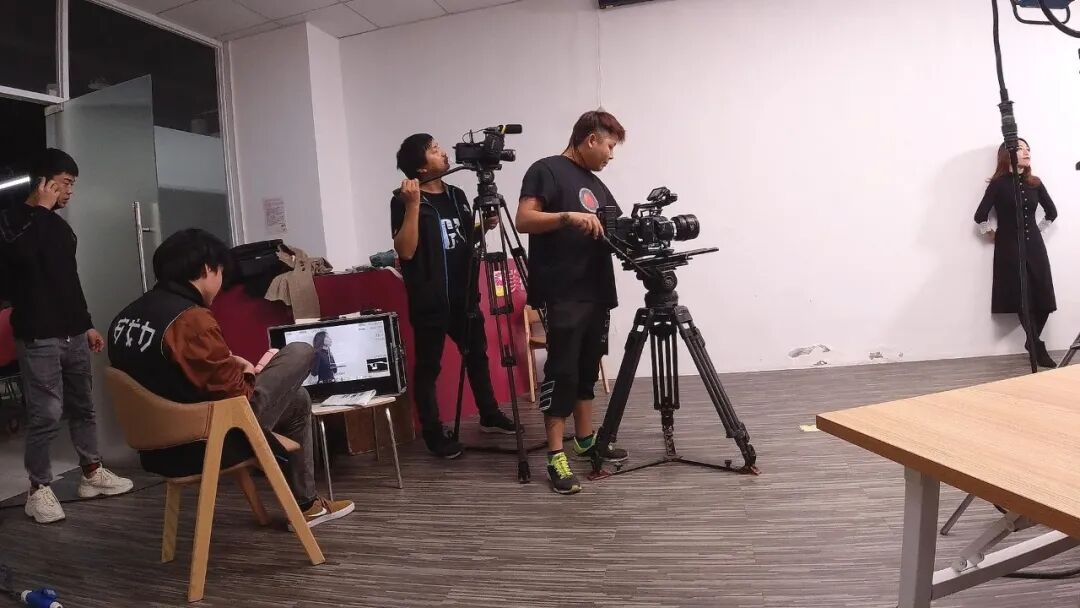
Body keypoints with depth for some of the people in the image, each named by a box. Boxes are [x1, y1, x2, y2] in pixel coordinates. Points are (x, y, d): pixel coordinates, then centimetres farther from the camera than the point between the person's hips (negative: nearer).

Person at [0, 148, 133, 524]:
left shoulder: (58, 225, 18)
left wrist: (86, 324, 23)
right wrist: (43, 207, -16)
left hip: (72, 334, 7)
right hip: (38, 338, -7)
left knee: (82, 406, 13)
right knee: (46, 415, -7)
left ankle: (92, 473, 25)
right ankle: (38, 489, 5)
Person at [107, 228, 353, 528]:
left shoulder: (125, 318, 4)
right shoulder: (191, 319, -24)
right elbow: (236, 392, -21)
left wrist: (227, 361, 11)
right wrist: (251, 377, 0)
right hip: (205, 443, -9)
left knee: (297, 399, 24)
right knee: (300, 352, 2)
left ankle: (305, 502, 34)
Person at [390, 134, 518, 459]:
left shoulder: (457, 195, 10)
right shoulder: (404, 200, -10)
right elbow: (405, 251, -20)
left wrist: (485, 226, 1)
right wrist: (413, 205, -25)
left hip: (464, 295, 7)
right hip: (429, 301, -7)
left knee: (477, 355, 17)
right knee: (428, 367, 3)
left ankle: (489, 415, 34)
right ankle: (434, 434, 14)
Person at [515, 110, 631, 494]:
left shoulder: (596, 184, 20)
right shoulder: (547, 170, -4)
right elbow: (523, 220, -14)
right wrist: (568, 216, -25)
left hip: (596, 293, 8)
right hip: (561, 295, -8)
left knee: (588, 369, 13)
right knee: (561, 371, -7)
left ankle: (586, 440, 25)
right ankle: (555, 456, -1)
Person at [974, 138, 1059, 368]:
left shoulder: (1035, 184, 8)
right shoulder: (999, 184, -6)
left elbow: (1052, 212, 21)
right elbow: (980, 216, -10)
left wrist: (1038, 231, 14)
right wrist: (994, 235, 1)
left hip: (1034, 246, 5)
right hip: (1010, 248, -4)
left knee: (1044, 297, 0)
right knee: (1022, 298, -6)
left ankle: (1032, 342, 19)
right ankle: (1038, 347, 8)